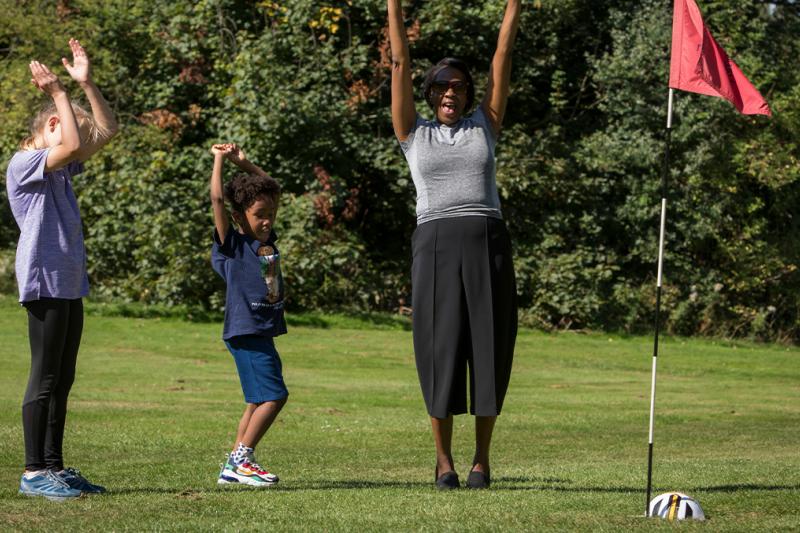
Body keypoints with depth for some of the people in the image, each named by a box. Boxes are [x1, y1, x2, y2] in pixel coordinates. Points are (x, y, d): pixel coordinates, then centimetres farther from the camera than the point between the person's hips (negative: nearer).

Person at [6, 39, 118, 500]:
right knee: (45, 379, -7)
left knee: (63, 379, 11)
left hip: (70, 283, 9)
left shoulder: (61, 169, 18)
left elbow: (107, 129, 21)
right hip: (45, 282, -9)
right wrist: (58, 92, -17)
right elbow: (72, 143, -25)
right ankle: (34, 472, -4)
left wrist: (86, 82, 12)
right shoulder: (24, 164, -8)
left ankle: (54, 466, 16)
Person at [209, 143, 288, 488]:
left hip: (263, 330, 9)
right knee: (273, 395, -15)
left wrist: (243, 163, 17)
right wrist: (219, 159, -6)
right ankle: (243, 460, -9)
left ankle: (233, 466, 16)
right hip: (245, 329, -9)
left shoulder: (267, 239, 13)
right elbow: (217, 199, -15)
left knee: (259, 400, 11)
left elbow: (266, 190, 24)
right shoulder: (232, 243, -7)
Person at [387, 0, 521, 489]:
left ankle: (482, 460, 8)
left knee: (488, 350, 0)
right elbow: (400, 63, 8)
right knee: (441, 350, -2)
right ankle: (444, 461, 8)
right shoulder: (413, 133, 12)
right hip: (436, 246, -1)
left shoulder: (485, 126, 14)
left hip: (488, 246, 1)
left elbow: (503, 58, 11)